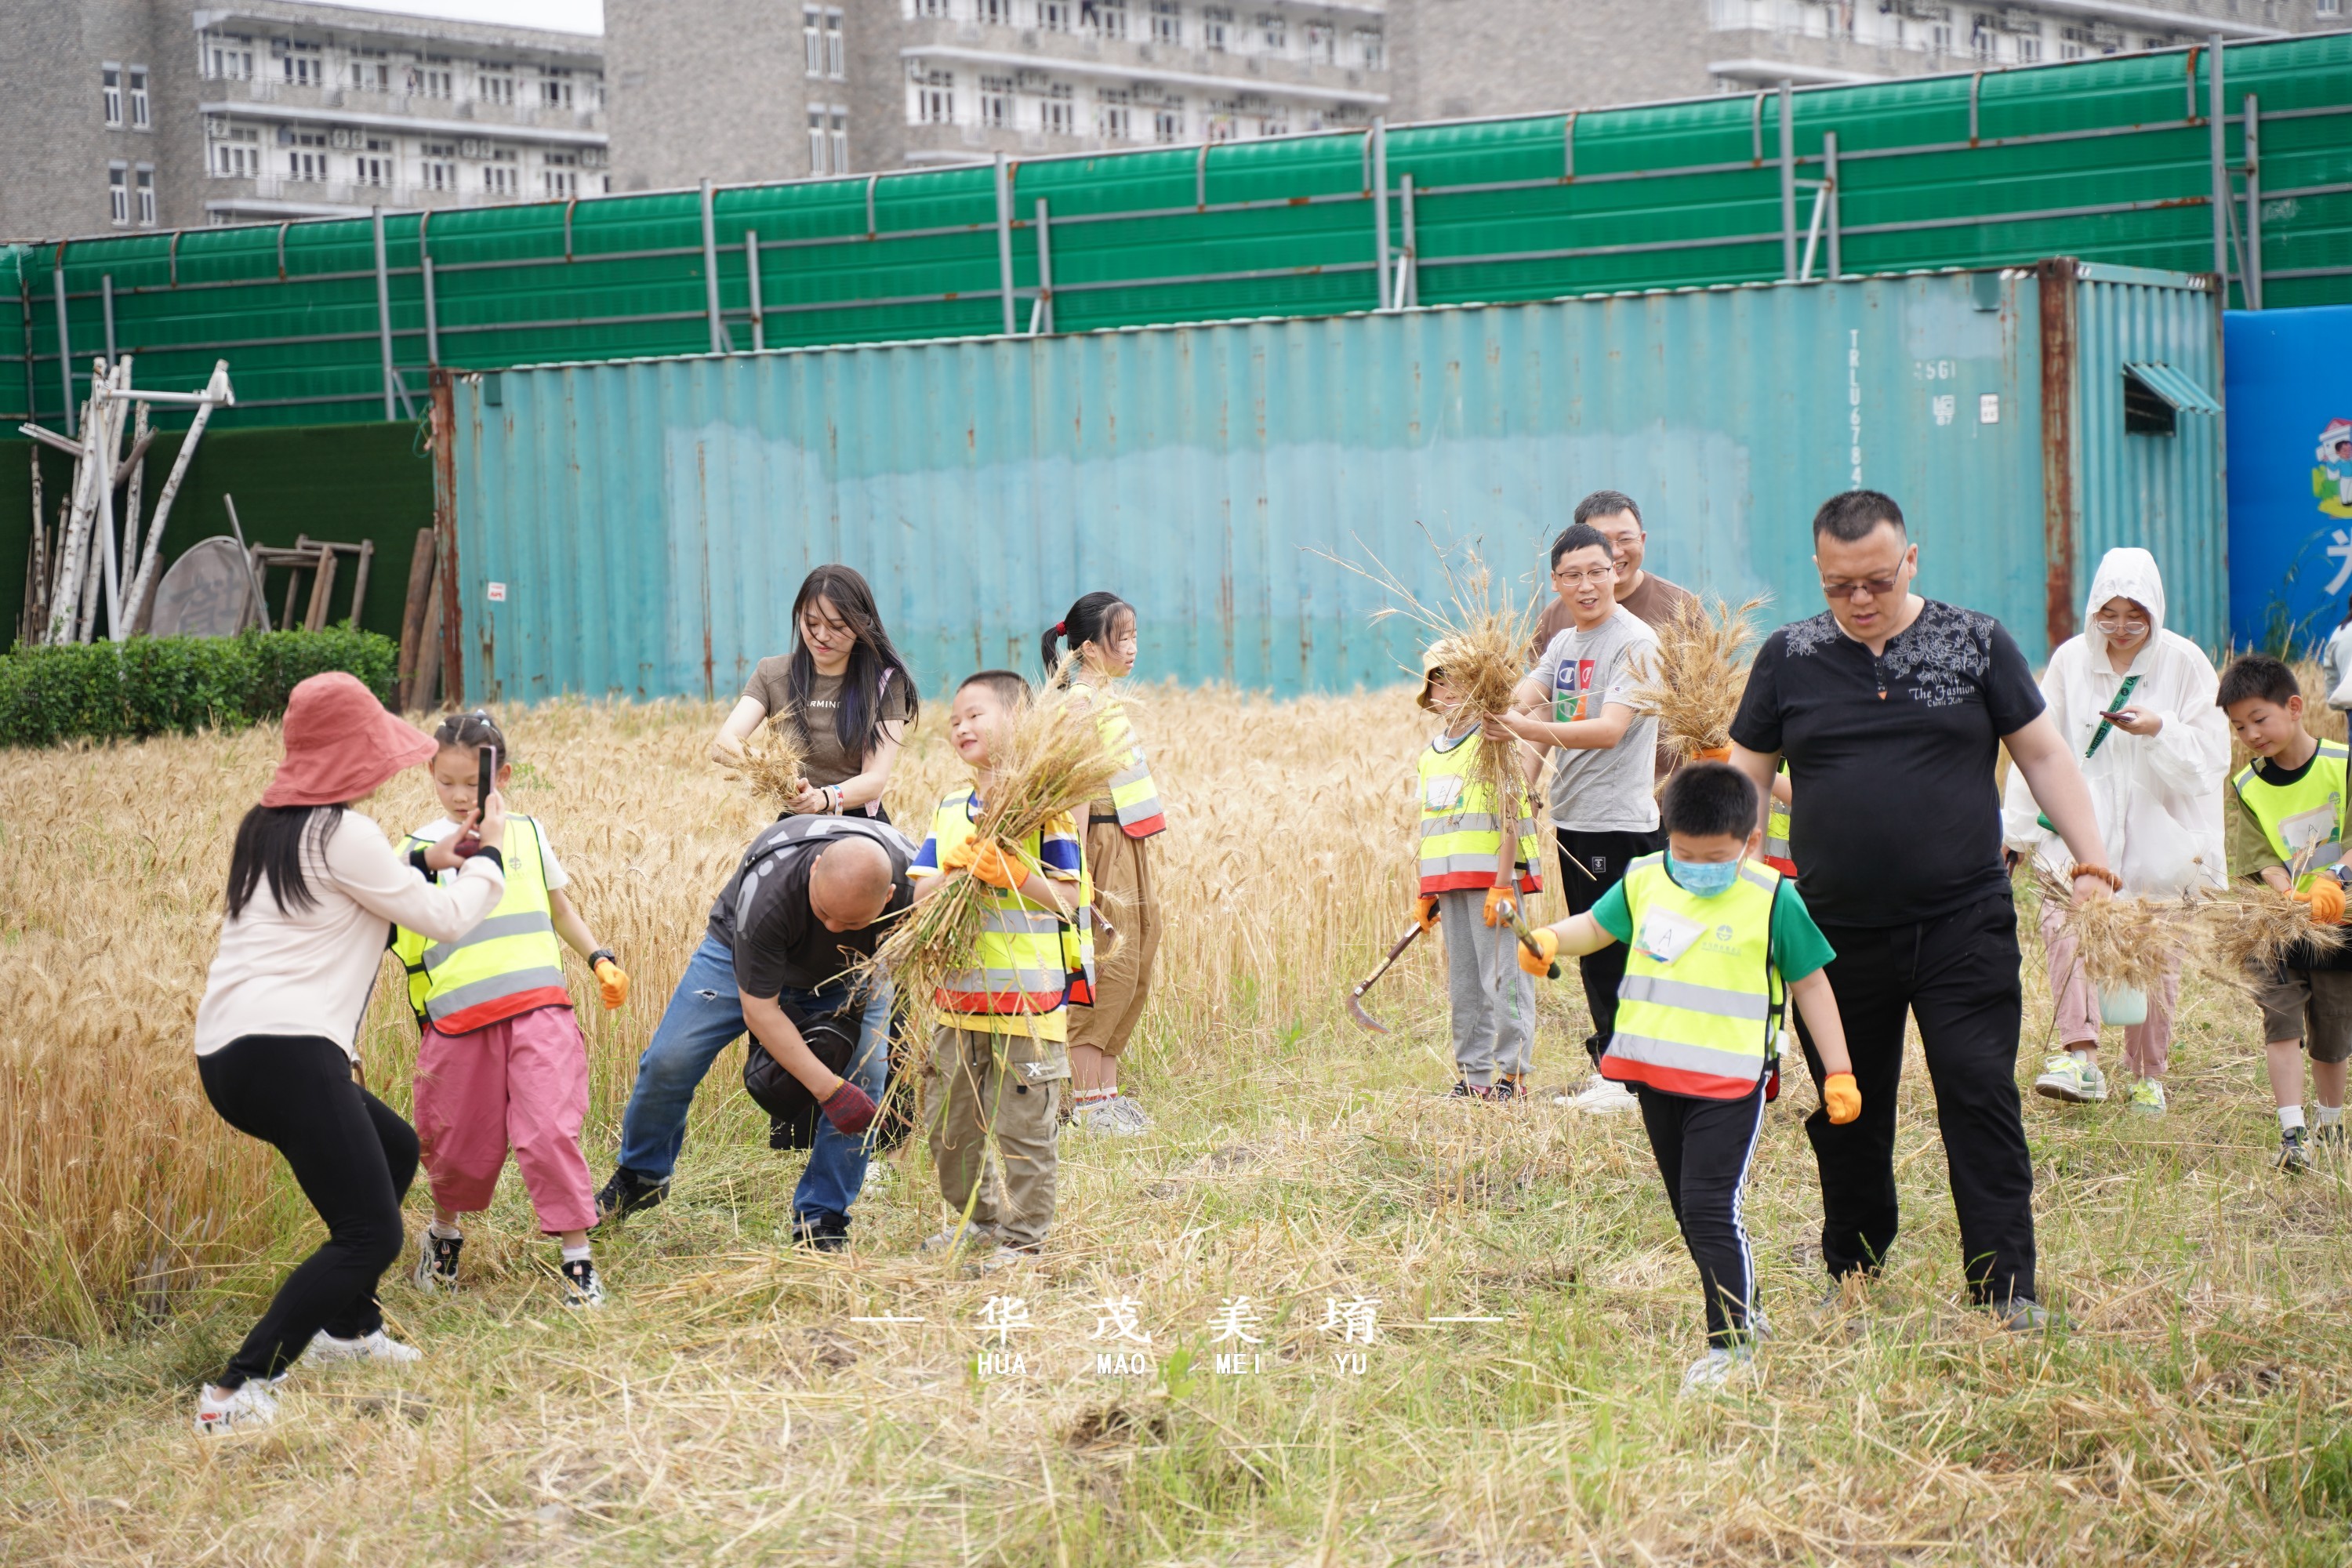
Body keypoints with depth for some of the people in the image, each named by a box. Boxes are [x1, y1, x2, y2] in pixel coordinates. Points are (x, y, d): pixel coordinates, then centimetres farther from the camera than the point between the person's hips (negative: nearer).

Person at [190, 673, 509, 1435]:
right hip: (286, 1051, -10)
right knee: (371, 1234, -12)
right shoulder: (342, 835, -8)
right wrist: (487, 856, 16)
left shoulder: (267, 829, 17)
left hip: (227, 1053, 10)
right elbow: (445, 920, -1)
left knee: (395, 1150, 29)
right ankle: (238, 1393, -21)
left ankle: (346, 1327, 34)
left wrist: (431, 862, 28)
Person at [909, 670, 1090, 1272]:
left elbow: (1068, 898, -13)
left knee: (1023, 1126, 0)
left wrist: (1009, 869, -24)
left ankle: (1023, 1235, 11)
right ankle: (975, 1216, 32)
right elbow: (919, 893, 4)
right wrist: (961, 869, -14)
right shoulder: (950, 808, 11)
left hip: (1027, 996, -6)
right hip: (959, 992, 6)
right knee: (947, 1121, 14)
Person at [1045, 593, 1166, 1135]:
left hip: (1130, 847, 10)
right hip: (1104, 843, -10)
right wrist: (1079, 867, -22)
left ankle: (1105, 1088, 12)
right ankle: (1085, 1101, -7)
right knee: (1109, 970, -9)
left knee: (1133, 971, 8)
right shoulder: (1081, 700, -12)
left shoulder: (1105, 699, 16)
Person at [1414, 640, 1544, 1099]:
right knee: (1462, 982, 8)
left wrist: (1502, 884, -17)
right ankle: (1473, 1073, 13)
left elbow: (1510, 815, -11)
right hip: (1449, 880, 7)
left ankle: (1511, 1073, 0)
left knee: (1501, 976, -5)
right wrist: (1425, 893, 18)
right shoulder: (1430, 753, 16)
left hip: (1492, 876, -7)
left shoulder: (1493, 742, -6)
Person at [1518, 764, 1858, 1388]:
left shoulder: (1774, 899, -7)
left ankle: (1730, 1343, -8)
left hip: (1730, 1082, -6)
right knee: (1692, 1212, 14)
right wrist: (1550, 939, -5)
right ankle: (1742, 1314, 29)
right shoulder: (1645, 880, 3)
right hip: (1655, 1073, 6)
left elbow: (1810, 985, 0)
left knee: (1711, 1208, -15)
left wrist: (1838, 1073, 0)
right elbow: (1597, 925, 18)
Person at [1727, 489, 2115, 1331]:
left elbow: (2043, 755, 6)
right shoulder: (1789, 657, 5)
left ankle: (2006, 1287, -2)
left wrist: (2089, 856, -4)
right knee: (1847, 1113, 11)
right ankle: (1852, 1278, 27)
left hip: (1964, 928, -2)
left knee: (1982, 1100, -7)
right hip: (1838, 935, 2)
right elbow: (1746, 779, 12)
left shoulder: (1977, 644, 2)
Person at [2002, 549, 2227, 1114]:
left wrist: (2160, 730, -22)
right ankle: (2080, 1057, -31)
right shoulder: (2071, 660, 1)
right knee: (2063, 918, -24)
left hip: (2159, 834, 0)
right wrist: (2017, 830, 11)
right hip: (2081, 829, 1)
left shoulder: (2185, 663, -4)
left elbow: (2211, 761, -5)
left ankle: (2148, 1076, 22)